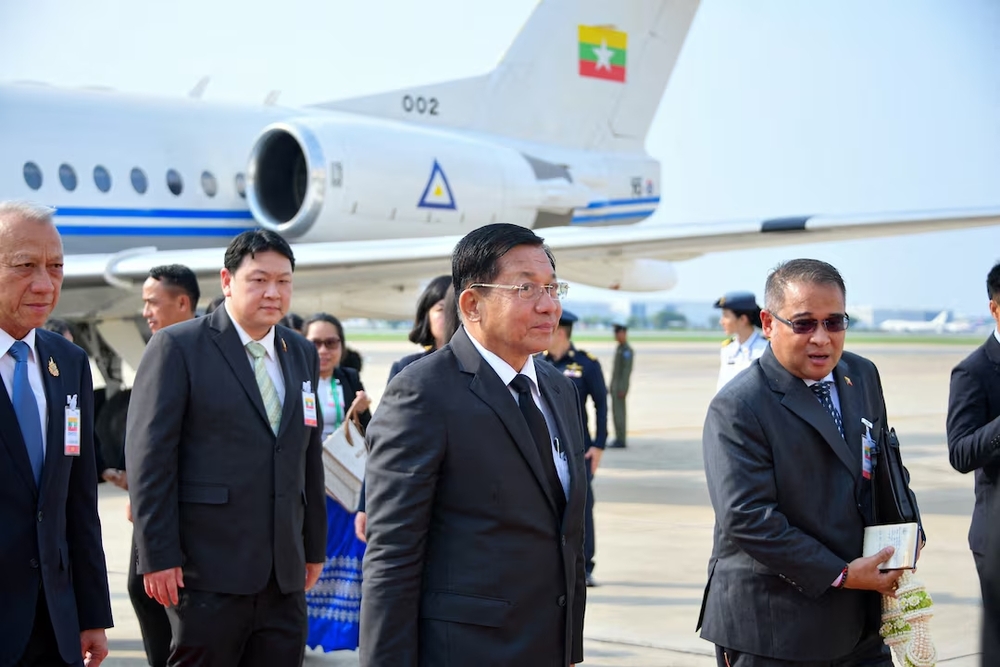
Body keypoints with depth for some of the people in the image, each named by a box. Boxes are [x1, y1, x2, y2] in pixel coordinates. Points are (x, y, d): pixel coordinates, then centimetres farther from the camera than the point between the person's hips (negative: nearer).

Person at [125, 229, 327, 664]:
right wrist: (158, 556, -14)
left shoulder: (302, 354, 14)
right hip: (209, 574, -6)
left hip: (284, 576, 6)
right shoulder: (177, 347, -4)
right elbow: (149, 456, -9)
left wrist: (314, 546, 18)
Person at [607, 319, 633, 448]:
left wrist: (622, 389, -23)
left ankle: (620, 440, -8)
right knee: (616, 412, 10)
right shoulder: (619, 348, 15)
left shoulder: (627, 350, -14)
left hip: (620, 387, -10)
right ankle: (619, 439, 14)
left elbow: (627, 370, -20)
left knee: (618, 412, -10)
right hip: (615, 386, 10)